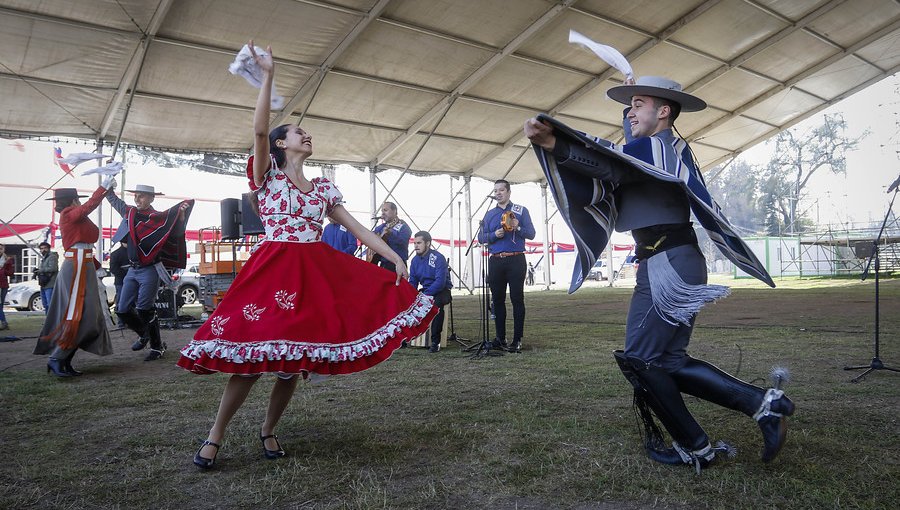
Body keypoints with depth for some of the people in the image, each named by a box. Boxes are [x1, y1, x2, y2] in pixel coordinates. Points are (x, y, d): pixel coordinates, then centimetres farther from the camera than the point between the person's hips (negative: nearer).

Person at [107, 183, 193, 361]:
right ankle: (144, 335, 33)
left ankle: (157, 347, 8)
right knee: (122, 309, 9)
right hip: (133, 270, 7)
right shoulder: (130, 212, 9)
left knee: (144, 310, -7)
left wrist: (181, 214, -33)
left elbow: (177, 232, -18)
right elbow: (113, 199, 27)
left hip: (149, 270, -7)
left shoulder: (158, 217, -9)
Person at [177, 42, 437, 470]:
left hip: (319, 273, 4)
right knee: (254, 354, -10)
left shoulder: (324, 188, 16)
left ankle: (268, 430, 24)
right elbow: (259, 131, -12)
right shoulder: (267, 176, 6)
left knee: (292, 358, 3)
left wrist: (395, 258, 4)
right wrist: (268, 77, -14)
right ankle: (215, 436, 8)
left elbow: (358, 229, 13)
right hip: (274, 270, -4)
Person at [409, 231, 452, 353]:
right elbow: (412, 282, 9)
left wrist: (424, 295, -32)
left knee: (436, 302, -38)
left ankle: (436, 341, -28)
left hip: (442, 291, -6)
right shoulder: (415, 260, 4)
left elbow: (440, 282, -26)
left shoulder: (438, 258, -17)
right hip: (425, 291, 6)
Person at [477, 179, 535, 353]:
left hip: (516, 260, -3)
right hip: (495, 261, 3)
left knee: (517, 299, -5)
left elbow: (531, 234, 2)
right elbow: (481, 237, 9)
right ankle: (500, 339, 13)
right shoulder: (489, 213, 16)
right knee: (497, 299, 5)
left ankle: (517, 340, -2)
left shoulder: (521, 210, 7)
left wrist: (518, 227, -16)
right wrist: (495, 234, -9)